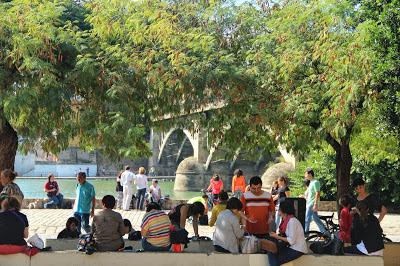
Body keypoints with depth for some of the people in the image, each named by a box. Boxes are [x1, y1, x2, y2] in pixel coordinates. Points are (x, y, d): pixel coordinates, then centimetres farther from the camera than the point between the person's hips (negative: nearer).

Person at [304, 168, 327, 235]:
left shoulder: (315, 182, -14)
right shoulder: (311, 182, 16)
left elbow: (317, 194, -19)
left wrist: (315, 204, -22)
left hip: (312, 204, -10)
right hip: (309, 204, 10)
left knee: (307, 219, -6)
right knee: (316, 218, 12)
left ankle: (305, 232, -1)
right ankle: (324, 232, 16)